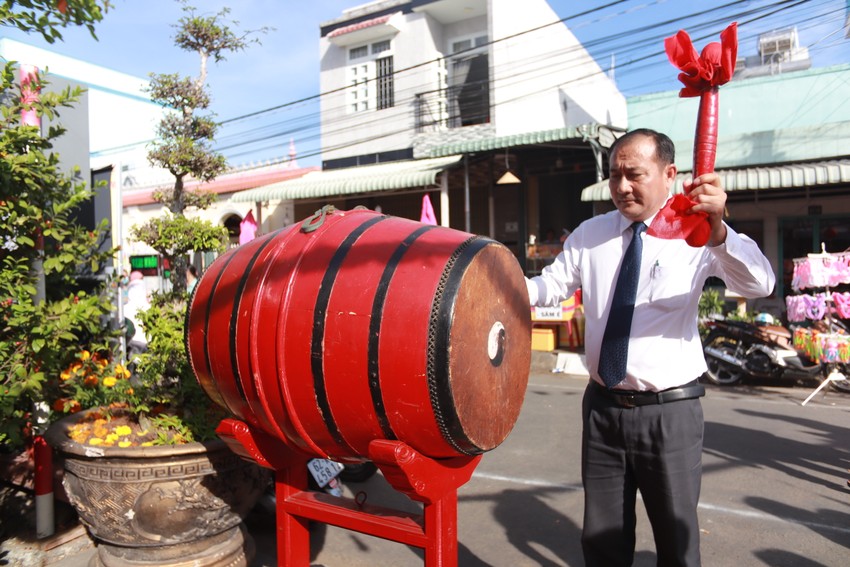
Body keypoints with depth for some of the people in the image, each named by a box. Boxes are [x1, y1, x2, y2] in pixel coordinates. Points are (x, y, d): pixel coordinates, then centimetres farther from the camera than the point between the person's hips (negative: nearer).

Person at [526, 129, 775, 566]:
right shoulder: (590, 234, 4)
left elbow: (759, 284, -25)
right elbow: (550, 286, 5)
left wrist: (718, 229, -44)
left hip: (670, 413, -3)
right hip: (602, 406, 4)